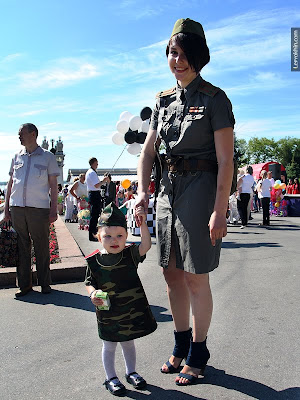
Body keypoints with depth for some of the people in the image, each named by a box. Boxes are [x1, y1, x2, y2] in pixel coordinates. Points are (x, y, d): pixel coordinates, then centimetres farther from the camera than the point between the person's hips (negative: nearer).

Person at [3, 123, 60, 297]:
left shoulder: (48, 157, 4)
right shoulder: (17, 157, 14)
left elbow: (53, 185, 3)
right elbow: (11, 183, 17)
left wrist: (54, 210, -3)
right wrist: (7, 207, 12)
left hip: (39, 208, -3)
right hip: (17, 208, 4)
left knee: (42, 247, 3)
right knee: (21, 246, 7)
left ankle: (45, 283, 15)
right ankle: (24, 284, 18)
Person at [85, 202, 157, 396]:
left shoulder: (129, 254, -10)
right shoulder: (94, 261, -10)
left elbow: (145, 245, -27)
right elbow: (89, 283, 1)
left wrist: (143, 223, -38)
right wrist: (93, 293, -20)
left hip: (132, 311, 1)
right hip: (108, 313, -1)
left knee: (129, 343, 22)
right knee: (109, 346, 16)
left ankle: (131, 372, 44)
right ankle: (111, 378, 36)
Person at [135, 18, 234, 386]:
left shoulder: (214, 99, -5)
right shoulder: (164, 101, 13)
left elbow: (225, 160, -11)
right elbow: (148, 152, 13)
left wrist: (219, 211, -17)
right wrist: (143, 191, -2)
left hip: (200, 188, -6)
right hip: (168, 189, 6)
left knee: (195, 277, 1)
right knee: (171, 273, 12)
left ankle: (198, 354, 22)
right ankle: (181, 344, 33)